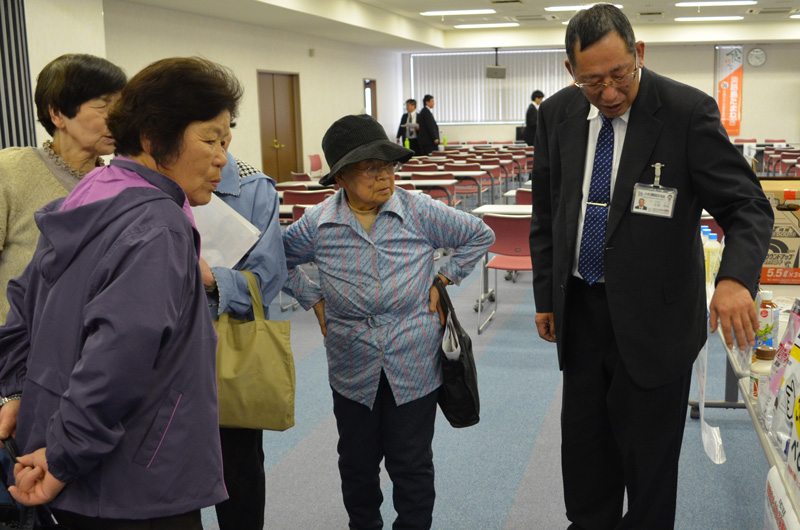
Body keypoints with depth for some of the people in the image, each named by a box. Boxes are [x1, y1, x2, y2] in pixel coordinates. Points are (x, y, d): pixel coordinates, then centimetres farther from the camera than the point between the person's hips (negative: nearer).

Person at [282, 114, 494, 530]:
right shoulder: (317, 224, -5)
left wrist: (443, 279, 0)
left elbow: (479, 235, 5)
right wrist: (313, 300, 3)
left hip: (414, 367, -1)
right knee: (357, 464, 18)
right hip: (353, 371, 2)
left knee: (412, 466, 9)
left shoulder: (420, 212, -8)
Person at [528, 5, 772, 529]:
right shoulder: (558, 114, -1)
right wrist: (546, 295, 10)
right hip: (580, 308, 5)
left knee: (648, 453, 9)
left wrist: (736, 276, -34)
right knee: (582, 441, 18)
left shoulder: (688, 111, -15)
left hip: (652, 316, -4)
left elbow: (747, 205, -15)